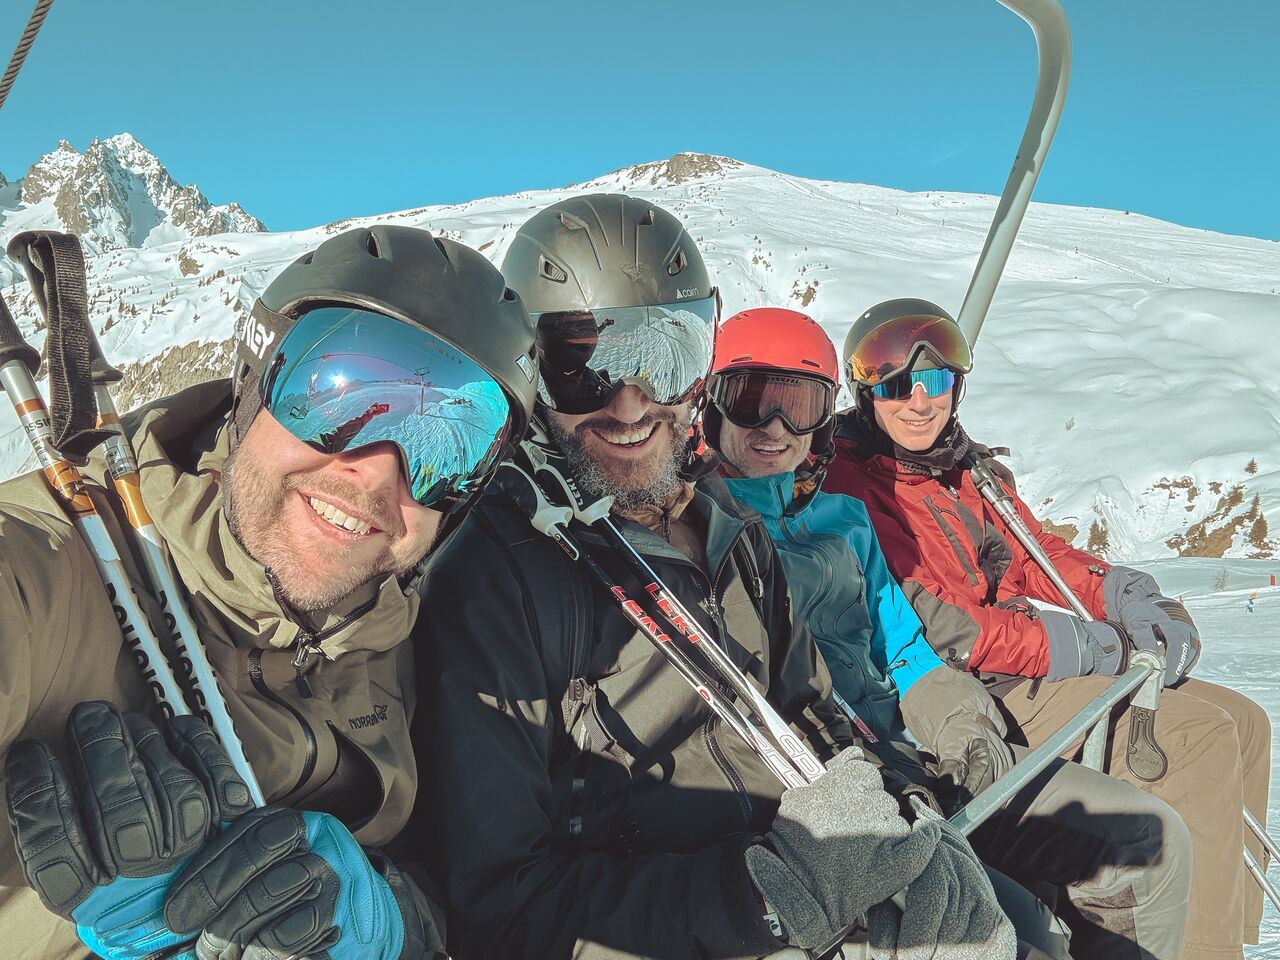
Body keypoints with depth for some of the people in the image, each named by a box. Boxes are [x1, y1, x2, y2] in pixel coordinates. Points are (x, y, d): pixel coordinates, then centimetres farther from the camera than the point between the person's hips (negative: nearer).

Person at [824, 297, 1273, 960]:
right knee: (1201, 732, -16)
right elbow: (926, 628, -19)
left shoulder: (967, 464, 15)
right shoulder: (850, 482, -13)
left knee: (1244, 721, 6)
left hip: (1030, 668, 9)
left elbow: (1038, 552, 15)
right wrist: (1079, 647, -16)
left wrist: (1125, 595, -6)